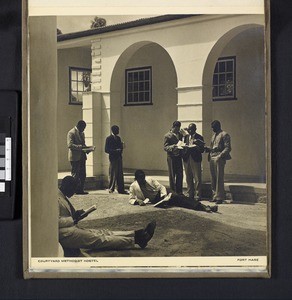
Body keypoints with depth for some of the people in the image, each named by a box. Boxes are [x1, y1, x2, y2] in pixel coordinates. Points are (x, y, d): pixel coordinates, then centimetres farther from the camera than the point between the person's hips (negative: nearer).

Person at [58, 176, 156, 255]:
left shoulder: (63, 197, 18)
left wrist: (76, 215, 6)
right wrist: (73, 219, -17)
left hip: (73, 228, 10)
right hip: (65, 234, -10)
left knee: (102, 232, -2)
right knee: (98, 239, -14)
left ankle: (137, 234, -11)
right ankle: (136, 239, -17)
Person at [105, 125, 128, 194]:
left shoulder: (118, 138, 16)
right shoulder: (109, 139, -5)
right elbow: (106, 150, -9)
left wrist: (120, 150, -2)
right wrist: (115, 151, -18)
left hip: (119, 158, 7)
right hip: (113, 158, -7)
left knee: (120, 175, 6)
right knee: (113, 174, -2)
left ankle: (121, 189, 9)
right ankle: (111, 189, 9)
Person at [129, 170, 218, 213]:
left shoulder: (150, 180, 1)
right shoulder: (133, 187, -3)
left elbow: (161, 187, 1)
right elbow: (131, 199, 1)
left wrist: (164, 196, -18)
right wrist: (138, 201, -21)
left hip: (160, 195, 4)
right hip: (153, 201, -3)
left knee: (178, 197, -23)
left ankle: (202, 206, -30)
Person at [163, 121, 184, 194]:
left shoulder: (180, 134, 13)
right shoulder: (167, 136, -4)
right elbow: (165, 147, -8)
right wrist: (173, 146, -26)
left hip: (179, 157, 5)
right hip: (172, 158, -5)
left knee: (180, 175, 8)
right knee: (172, 176, 2)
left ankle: (179, 192, 19)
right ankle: (172, 192, 12)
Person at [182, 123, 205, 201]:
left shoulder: (199, 137, 0)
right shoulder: (186, 136, 13)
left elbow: (202, 150, -4)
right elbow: (184, 147, 13)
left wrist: (196, 147, -23)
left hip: (195, 159, -4)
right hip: (187, 159, 5)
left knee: (197, 178, -3)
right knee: (188, 178, 11)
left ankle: (197, 195, 3)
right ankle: (189, 194, 20)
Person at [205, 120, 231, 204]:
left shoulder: (224, 135, -1)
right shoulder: (214, 135, 23)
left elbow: (227, 148, -8)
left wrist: (220, 156, -19)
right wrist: (206, 148, 7)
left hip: (219, 159, -7)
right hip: (212, 158, 8)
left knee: (219, 178, -8)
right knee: (213, 178, 7)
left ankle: (220, 197, -5)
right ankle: (215, 196, 13)